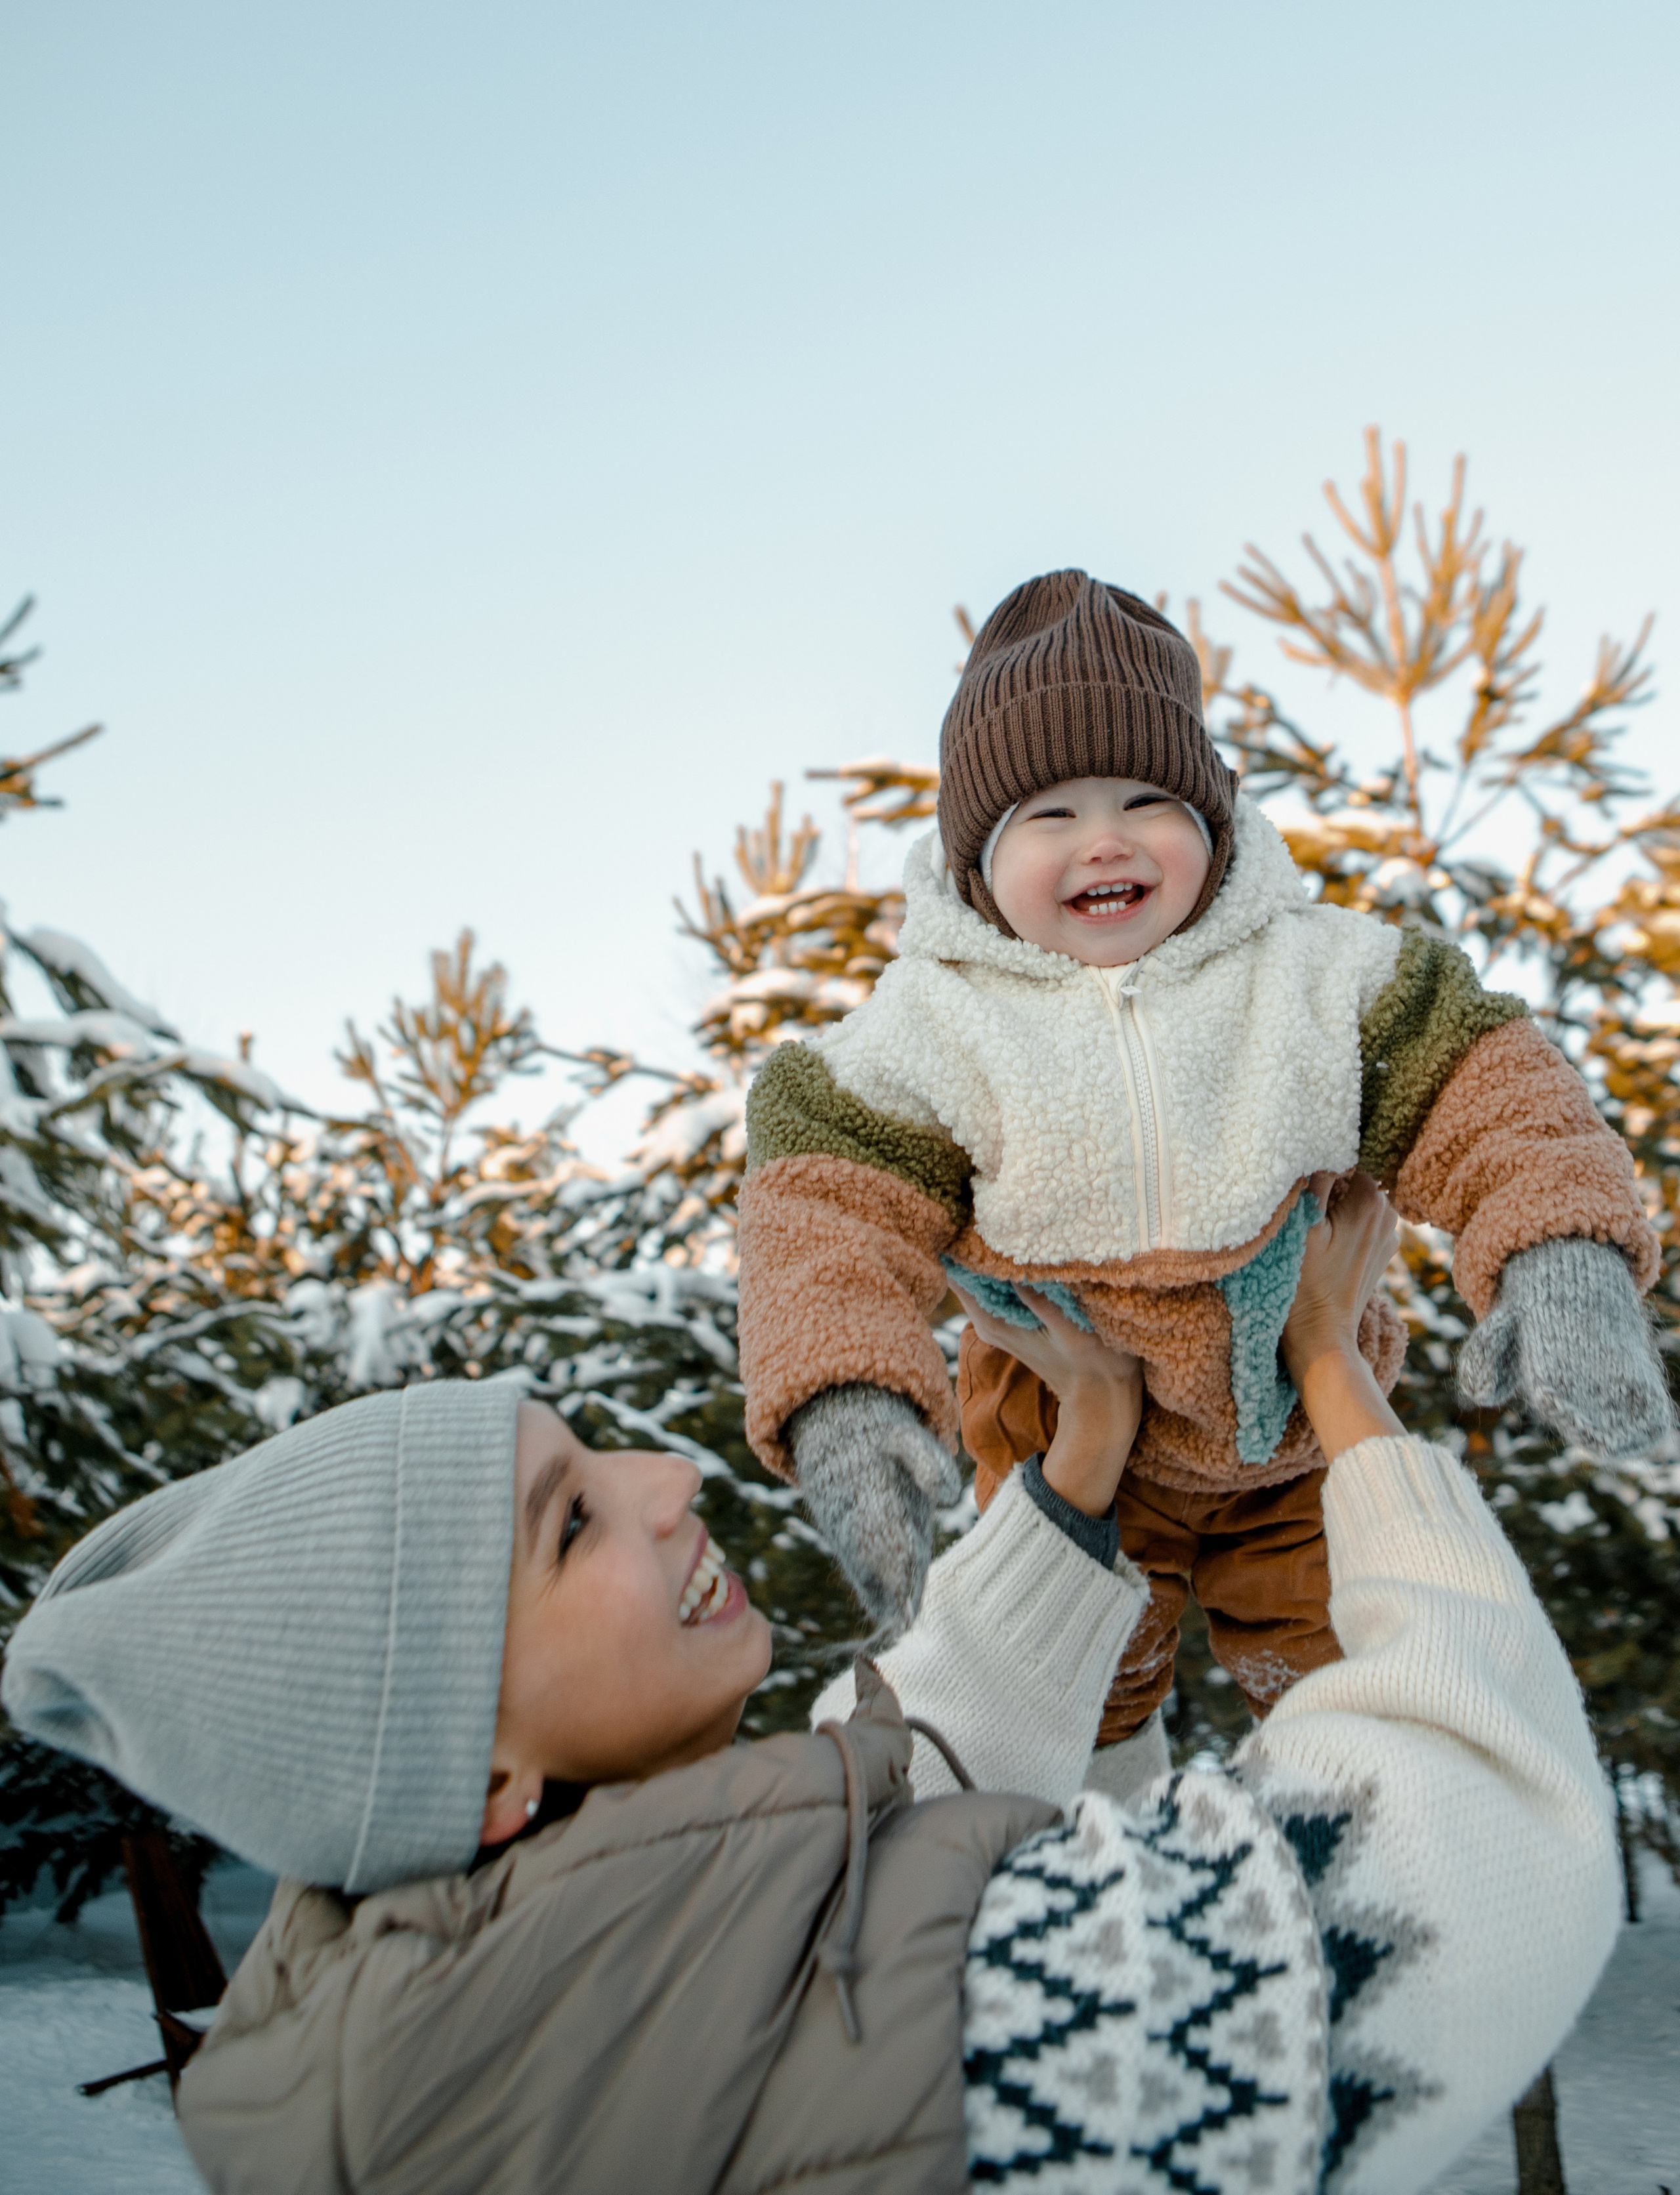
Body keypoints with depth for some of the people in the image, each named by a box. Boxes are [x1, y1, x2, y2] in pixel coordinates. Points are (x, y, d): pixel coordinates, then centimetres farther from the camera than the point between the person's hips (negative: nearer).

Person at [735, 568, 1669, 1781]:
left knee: (1323, 1655, 20)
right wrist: (844, 1398, -40)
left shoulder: (1314, 970, -16)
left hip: (1301, 1408, 1)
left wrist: (1565, 1255, -39)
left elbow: (1477, 1088, -19)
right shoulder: (931, 1023, -19)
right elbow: (834, 1209, -22)